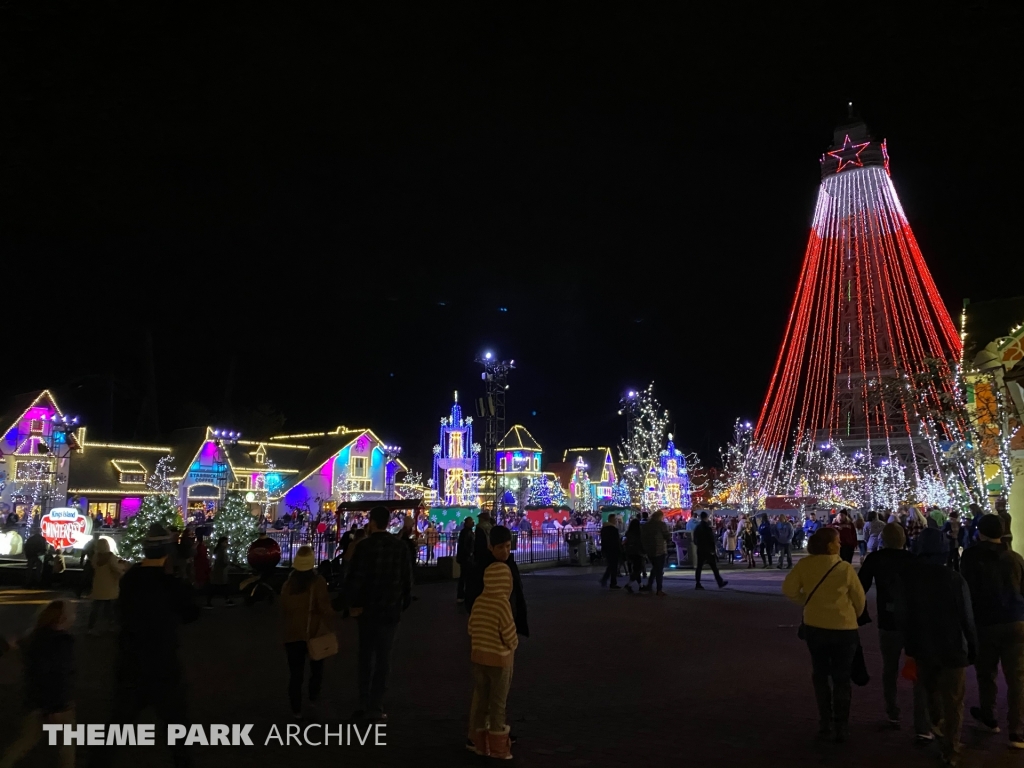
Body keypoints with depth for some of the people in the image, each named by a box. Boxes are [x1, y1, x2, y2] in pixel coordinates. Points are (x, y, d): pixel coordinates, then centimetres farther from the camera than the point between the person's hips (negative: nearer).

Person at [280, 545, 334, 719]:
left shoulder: (288, 584, 3)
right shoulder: (318, 582, -11)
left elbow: (284, 612, 9)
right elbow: (325, 608, -16)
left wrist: (285, 633, 17)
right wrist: (330, 628, -7)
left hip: (293, 634, 3)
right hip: (314, 633, -3)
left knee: (295, 673, 8)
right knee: (316, 668, 20)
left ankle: (296, 709, 9)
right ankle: (313, 698, 25)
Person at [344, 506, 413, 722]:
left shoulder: (365, 545, -12)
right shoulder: (400, 546, -2)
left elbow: (355, 577, -15)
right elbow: (407, 578, 1)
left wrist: (352, 603, -3)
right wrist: (404, 604, 11)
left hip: (368, 608, -1)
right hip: (391, 609, 1)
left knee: (366, 656, 14)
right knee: (383, 657, 7)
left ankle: (365, 704, 19)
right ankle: (375, 707, 6)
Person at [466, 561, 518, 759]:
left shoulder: (478, 601, -2)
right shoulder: (502, 603, -20)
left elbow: (472, 629, 5)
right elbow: (509, 633, -17)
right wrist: (514, 644, 4)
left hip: (479, 656, 6)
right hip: (499, 659, -6)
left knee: (479, 698, 14)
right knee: (498, 702, 5)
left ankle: (479, 742, 23)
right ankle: (497, 746, 13)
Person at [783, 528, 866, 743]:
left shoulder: (804, 564, -9)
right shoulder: (844, 568, -15)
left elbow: (789, 589, -7)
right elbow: (859, 598, -4)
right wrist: (854, 616, 16)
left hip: (815, 626, 2)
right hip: (844, 628, -2)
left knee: (820, 676, 17)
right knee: (842, 678, 12)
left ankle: (825, 724, 21)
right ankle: (841, 727, 15)